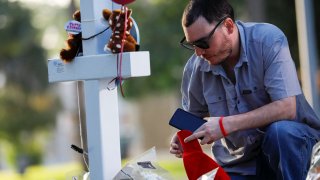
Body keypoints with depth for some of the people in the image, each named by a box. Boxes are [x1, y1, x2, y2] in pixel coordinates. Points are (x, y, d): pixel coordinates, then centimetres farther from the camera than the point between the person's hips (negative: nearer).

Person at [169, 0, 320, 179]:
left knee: (280, 131, -35)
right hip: (239, 165, 3)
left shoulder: (268, 40, -18)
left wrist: (225, 125, -28)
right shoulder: (194, 68, -5)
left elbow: (286, 108, -25)